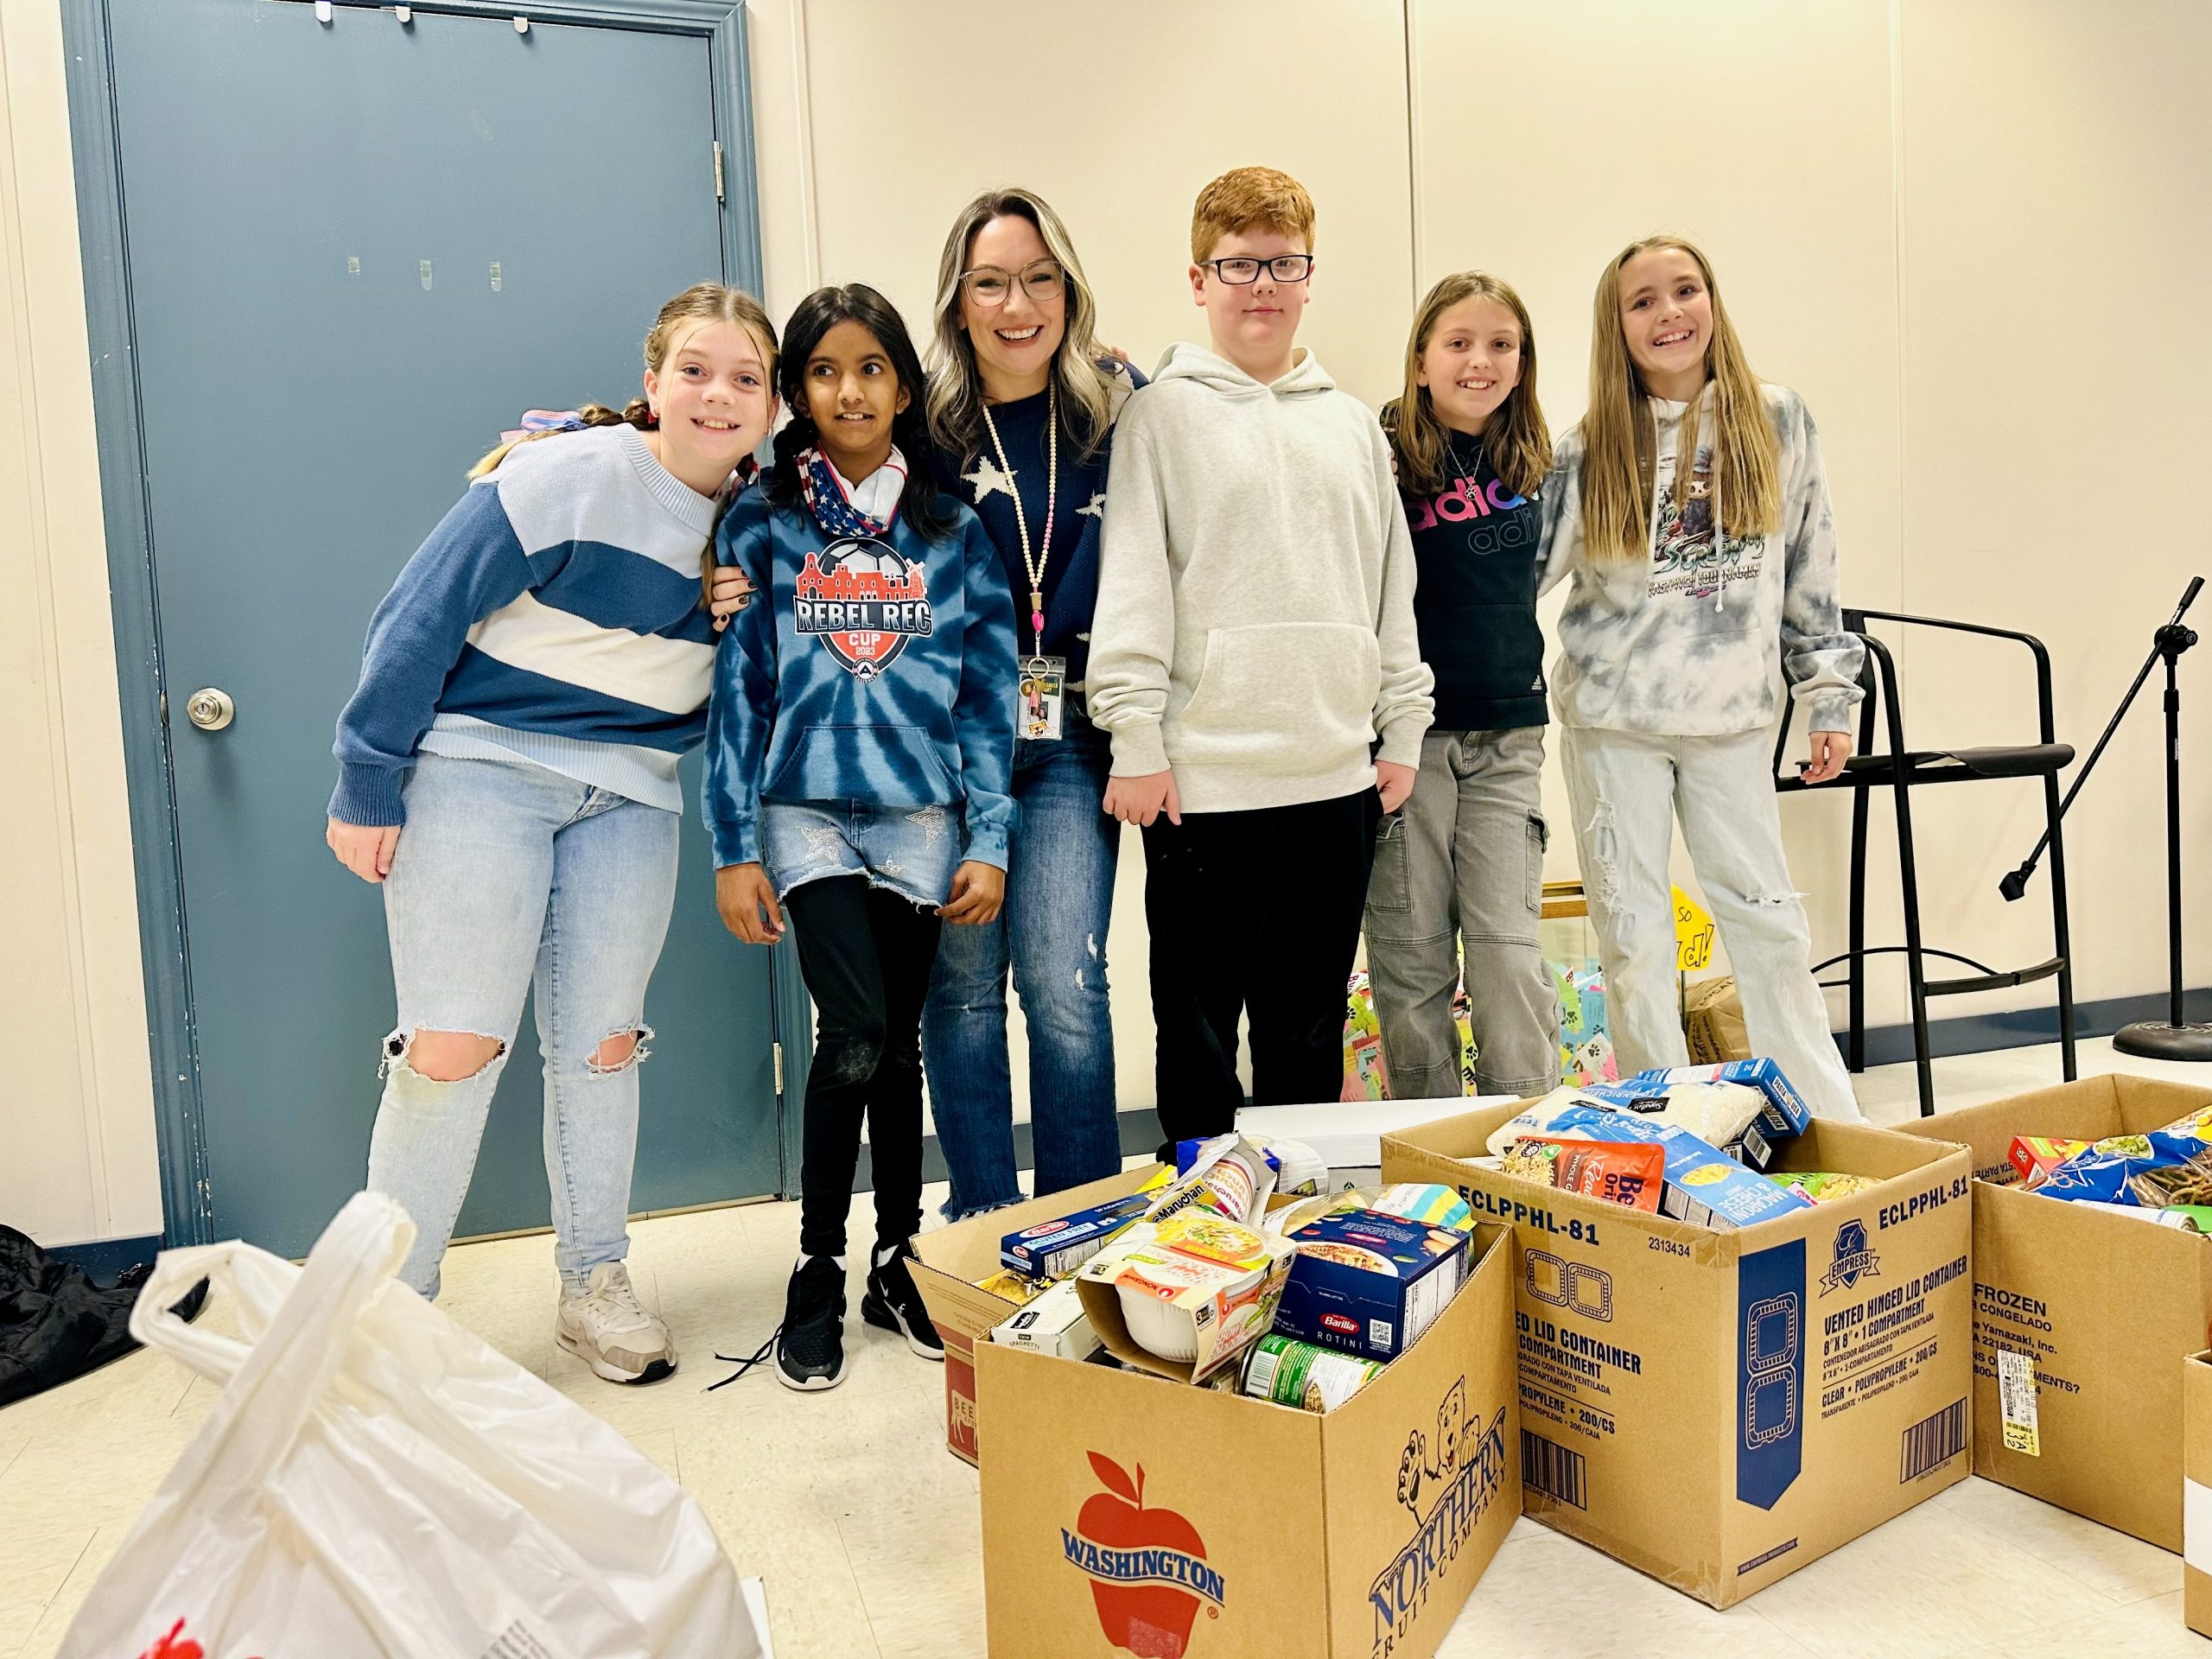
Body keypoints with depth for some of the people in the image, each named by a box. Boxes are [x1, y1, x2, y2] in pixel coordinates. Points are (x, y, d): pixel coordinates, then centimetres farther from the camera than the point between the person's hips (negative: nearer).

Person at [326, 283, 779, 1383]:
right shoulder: (565, 477, -15)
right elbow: (421, 617, -12)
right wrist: (367, 784, -11)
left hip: (631, 795, 5)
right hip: (479, 764, -5)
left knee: (602, 1044, 8)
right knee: (452, 1048, -5)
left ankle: (595, 1288, 24)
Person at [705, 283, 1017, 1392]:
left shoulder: (954, 532, 6)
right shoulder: (761, 524, 3)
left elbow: (987, 694, 4)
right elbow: (736, 689, 1)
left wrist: (989, 842, -2)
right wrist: (735, 850, -4)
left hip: (921, 820, 2)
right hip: (809, 815, -2)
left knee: (898, 1045, 9)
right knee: (855, 1037, -13)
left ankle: (898, 1262, 25)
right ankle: (816, 1278, 5)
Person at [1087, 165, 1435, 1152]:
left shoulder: (1350, 424, 14)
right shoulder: (1163, 414, 1)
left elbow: (1393, 586, 17)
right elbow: (1128, 587, -5)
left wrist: (1402, 728, 11)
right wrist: (1136, 743, -12)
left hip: (1337, 773, 5)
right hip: (1205, 780, -4)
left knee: (1312, 1025, 14)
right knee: (1199, 1021, 5)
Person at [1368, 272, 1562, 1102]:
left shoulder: (1531, 462, 8)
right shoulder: (1386, 459, -7)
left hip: (1507, 735, 3)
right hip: (1409, 733, -3)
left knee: (1508, 943, 3)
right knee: (1411, 955, 5)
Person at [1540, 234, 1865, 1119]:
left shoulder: (1778, 421, 3)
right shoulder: (1590, 448, -1)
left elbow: (1812, 571, 6)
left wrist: (1831, 698, 6)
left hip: (1733, 715, 1)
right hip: (1613, 720, 0)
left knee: (1767, 920, 6)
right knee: (1632, 929, 5)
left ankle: (1830, 1122, 19)